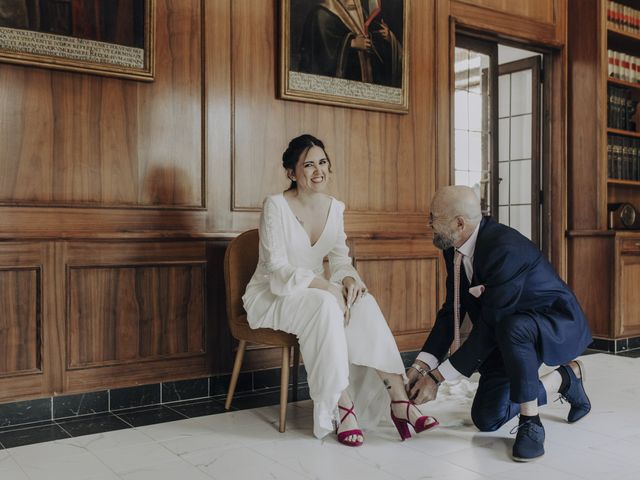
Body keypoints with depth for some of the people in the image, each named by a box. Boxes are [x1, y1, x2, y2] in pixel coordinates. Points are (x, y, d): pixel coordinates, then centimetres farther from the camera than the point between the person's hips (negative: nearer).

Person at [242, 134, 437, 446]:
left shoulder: (334, 207, 4)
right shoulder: (276, 205, -15)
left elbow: (340, 259, 5)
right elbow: (278, 270, -20)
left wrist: (349, 279, -19)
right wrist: (326, 286, -31)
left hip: (316, 292, 5)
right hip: (271, 296, -5)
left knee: (364, 304, -23)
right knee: (326, 305, -35)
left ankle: (399, 400, -24)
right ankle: (344, 408, -30)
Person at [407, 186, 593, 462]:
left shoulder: (505, 249, -33)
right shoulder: (454, 248, -6)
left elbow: (489, 324, -32)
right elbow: (451, 311, 1)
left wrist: (437, 377, -27)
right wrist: (422, 365, -9)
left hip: (557, 322, -8)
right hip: (507, 335, 9)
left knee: (512, 327, -43)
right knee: (486, 419, 7)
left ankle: (531, 422, -21)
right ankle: (565, 377, 25)